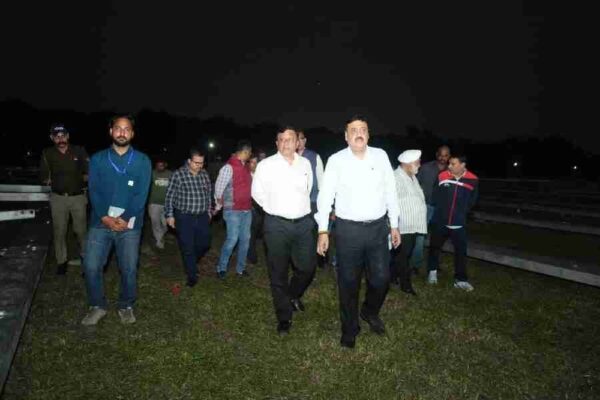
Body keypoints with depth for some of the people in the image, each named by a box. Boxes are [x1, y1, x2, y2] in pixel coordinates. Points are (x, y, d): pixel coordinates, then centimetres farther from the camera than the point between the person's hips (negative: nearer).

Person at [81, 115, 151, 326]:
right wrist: (105, 217, -14)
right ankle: (97, 306, 22)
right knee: (91, 266, 1)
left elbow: (141, 194, -6)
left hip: (130, 224, -1)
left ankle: (126, 306, 26)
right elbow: (94, 192, -2)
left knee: (129, 269, 5)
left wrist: (125, 218, -15)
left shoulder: (142, 161, 0)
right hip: (101, 222, 1)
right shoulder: (98, 159, 5)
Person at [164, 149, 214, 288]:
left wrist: (209, 211, 17)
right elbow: (170, 196, -7)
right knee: (188, 248, 3)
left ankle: (191, 263, 40)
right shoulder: (178, 174, -11)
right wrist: (169, 215, -7)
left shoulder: (204, 174, 3)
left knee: (204, 244, 11)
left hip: (202, 216, 5)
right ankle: (192, 275, 18)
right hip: (184, 217, -4)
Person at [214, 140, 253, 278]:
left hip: (247, 209, 7)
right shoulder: (229, 167, -11)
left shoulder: (246, 166, 11)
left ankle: (241, 268, 21)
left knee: (245, 239, 9)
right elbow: (218, 187, -7)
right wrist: (219, 204, 3)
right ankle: (221, 268, 13)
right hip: (233, 210, -7)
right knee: (232, 239, -5)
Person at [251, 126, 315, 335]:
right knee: (279, 273, 5)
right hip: (277, 225, -3)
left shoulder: (305, 163, 5)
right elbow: (257, 192, 5)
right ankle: (284, 317, 22)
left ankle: (293, 296, 41)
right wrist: (274, 209, 9)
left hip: (303, 222, 3)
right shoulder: (266, 165, -4)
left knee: (307, 267, 9)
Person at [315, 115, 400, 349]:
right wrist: (323, 231, -8)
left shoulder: (381, 156, 3)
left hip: (378, 227, 2)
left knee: (381, 278, 9)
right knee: (348, 282, 8)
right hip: (348, 229, -2)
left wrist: (394, 225, 9)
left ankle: (370, 312, 41)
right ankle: (349, 329, 29)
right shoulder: (336, 160, -4)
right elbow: (325, 195, -3)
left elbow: (390, 192, 8)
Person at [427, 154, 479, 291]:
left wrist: (461, 211, 5)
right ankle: (432, 271, 35)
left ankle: (460, 279, 17)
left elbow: (472, 200, 8)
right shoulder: (442, 176, -9)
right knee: (435, 247, 14)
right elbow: (434, 196, 4)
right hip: (440, 221, 0)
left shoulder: (472, 180, -7)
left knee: (461, 251, 5)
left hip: (459, 223, 0)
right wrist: (440, 208, 3)